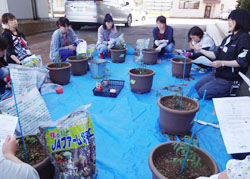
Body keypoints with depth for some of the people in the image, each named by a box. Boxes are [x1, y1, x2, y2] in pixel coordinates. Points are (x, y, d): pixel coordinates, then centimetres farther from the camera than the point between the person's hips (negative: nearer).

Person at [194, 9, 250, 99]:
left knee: (202, 93, -12)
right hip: (218, 74, 9)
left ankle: (231, 92, 3)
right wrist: (200, 50, 7)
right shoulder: (229, 37, 9)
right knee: (197, 86, 11)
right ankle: (225, 92, 13)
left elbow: (243, 62, -21)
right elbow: (216, 55, 11)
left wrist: (222, 63, -29)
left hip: (230, 79, -9)